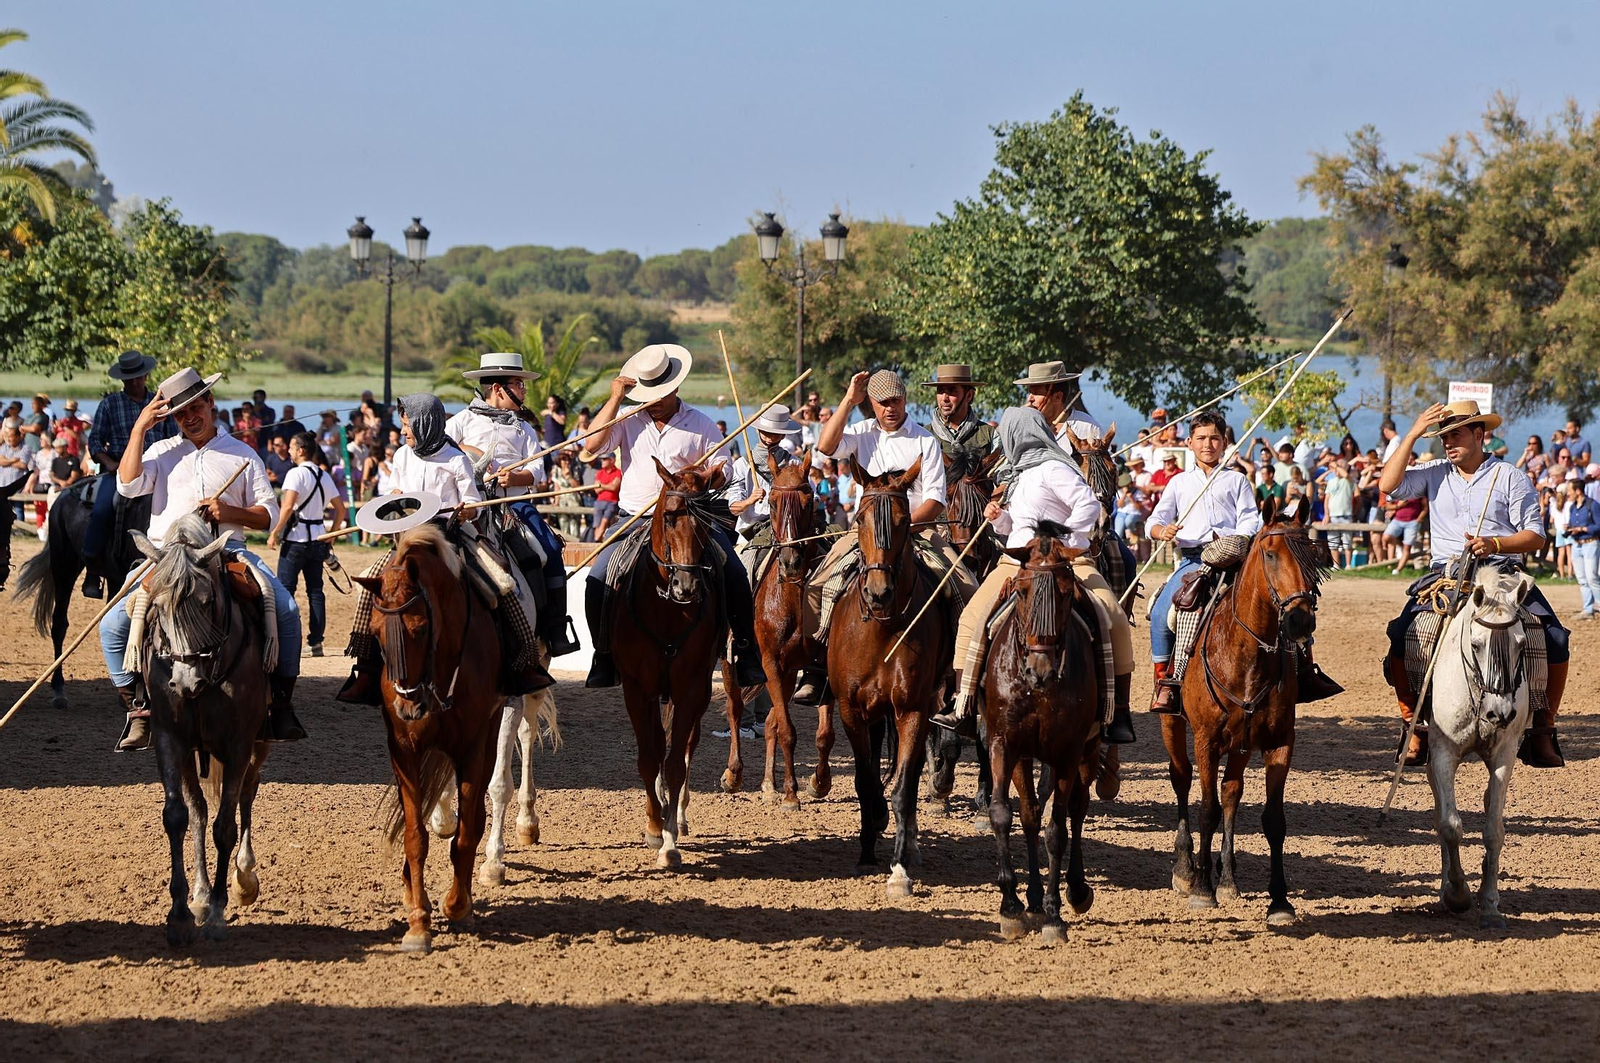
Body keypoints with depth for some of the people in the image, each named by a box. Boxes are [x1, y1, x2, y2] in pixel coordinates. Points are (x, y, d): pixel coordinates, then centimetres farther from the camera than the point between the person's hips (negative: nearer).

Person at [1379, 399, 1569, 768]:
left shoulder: (1510, 478, 6)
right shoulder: (1434, 475, 13)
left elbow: (1535, 536, 1)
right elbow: (1389, 485, -1)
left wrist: (1494, 544, -17)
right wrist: (1413, 434, -1)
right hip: (1446, 576, 1)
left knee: (1555, 640, -20)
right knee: (1400, 635, -21)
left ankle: (1542, 729, -5)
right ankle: (1416, 727, -8)